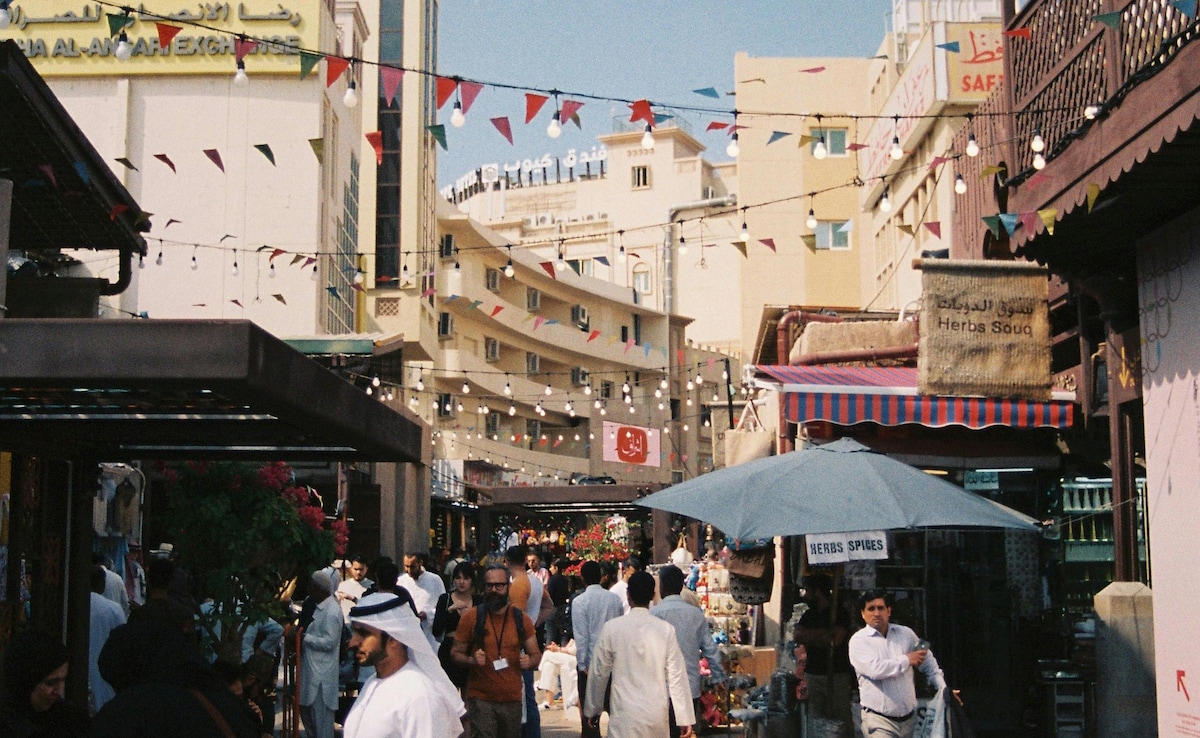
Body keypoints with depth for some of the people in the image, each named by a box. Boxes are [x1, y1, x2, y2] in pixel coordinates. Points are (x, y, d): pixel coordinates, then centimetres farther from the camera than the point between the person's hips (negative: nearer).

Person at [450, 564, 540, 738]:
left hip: (512, 698, 3)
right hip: (481, 698, -3)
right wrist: (472, 661, -18)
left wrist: (529, 662, -12)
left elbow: (536, 655, 12)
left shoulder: (521, 619, 4)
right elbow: (456, 653, 3)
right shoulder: (471, 617, -3)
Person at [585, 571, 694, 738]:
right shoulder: (666, 629, -2)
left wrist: (592, 709, 15)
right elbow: (676, 675, -2)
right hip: (658, 714, 2)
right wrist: (685, 718, 4)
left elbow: (599, 673, 2)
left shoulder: (612, 628, -5)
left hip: (625, 714, -2)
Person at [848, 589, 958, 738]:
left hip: (909, 718, 6)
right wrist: (907, 660, -9)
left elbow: (928, 662, 22)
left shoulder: (906, 634, 11)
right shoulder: (858, 640, -6)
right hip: (879, 720, -6)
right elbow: (875, 669, -21)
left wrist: (944, 688, 11)